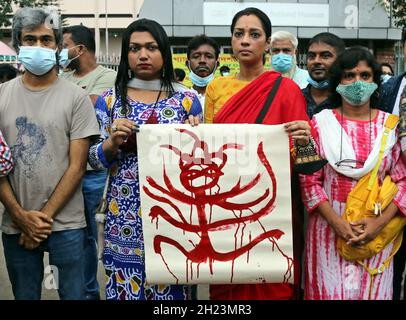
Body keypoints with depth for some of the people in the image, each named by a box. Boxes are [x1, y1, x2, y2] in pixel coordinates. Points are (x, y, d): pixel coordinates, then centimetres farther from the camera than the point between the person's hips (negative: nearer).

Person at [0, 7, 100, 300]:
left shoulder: (76, 97, -4)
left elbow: (77, 166, -5)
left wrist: (44, 217, -9)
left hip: (66, 224, -2)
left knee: (73, 293, 8)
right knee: (25, 294, 15)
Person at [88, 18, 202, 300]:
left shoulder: (187, 100, 2)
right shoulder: (110, 99, 4)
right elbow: (95, 160, 4)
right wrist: (113, 141, -15)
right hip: (125, 215, 1)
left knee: (171, 289, 5)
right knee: (125, 289, 7)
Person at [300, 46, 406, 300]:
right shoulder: (321, 122, 0)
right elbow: (309, 179, -3)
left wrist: (380, 222, -12)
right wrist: (336, 222, -13)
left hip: (377, 232, 1)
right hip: (329, 230, -1)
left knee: (373, 290, 10)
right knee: (330, 291, 6)